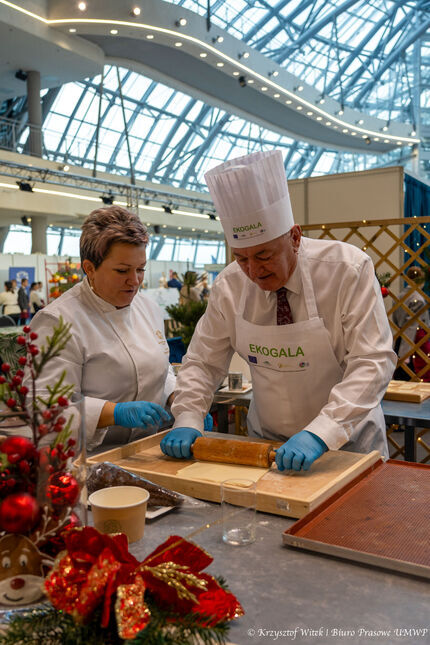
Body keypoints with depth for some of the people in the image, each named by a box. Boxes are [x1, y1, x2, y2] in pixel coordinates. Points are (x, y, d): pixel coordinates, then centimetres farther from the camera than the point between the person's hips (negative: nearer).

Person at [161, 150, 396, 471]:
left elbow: (373, 362, -22)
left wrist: (319, 433, -32)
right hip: (267, 441, 3)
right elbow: (203, 361, 0)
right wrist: (187, 420, -16)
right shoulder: (229, 286, -8)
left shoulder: (348, 270, -17)